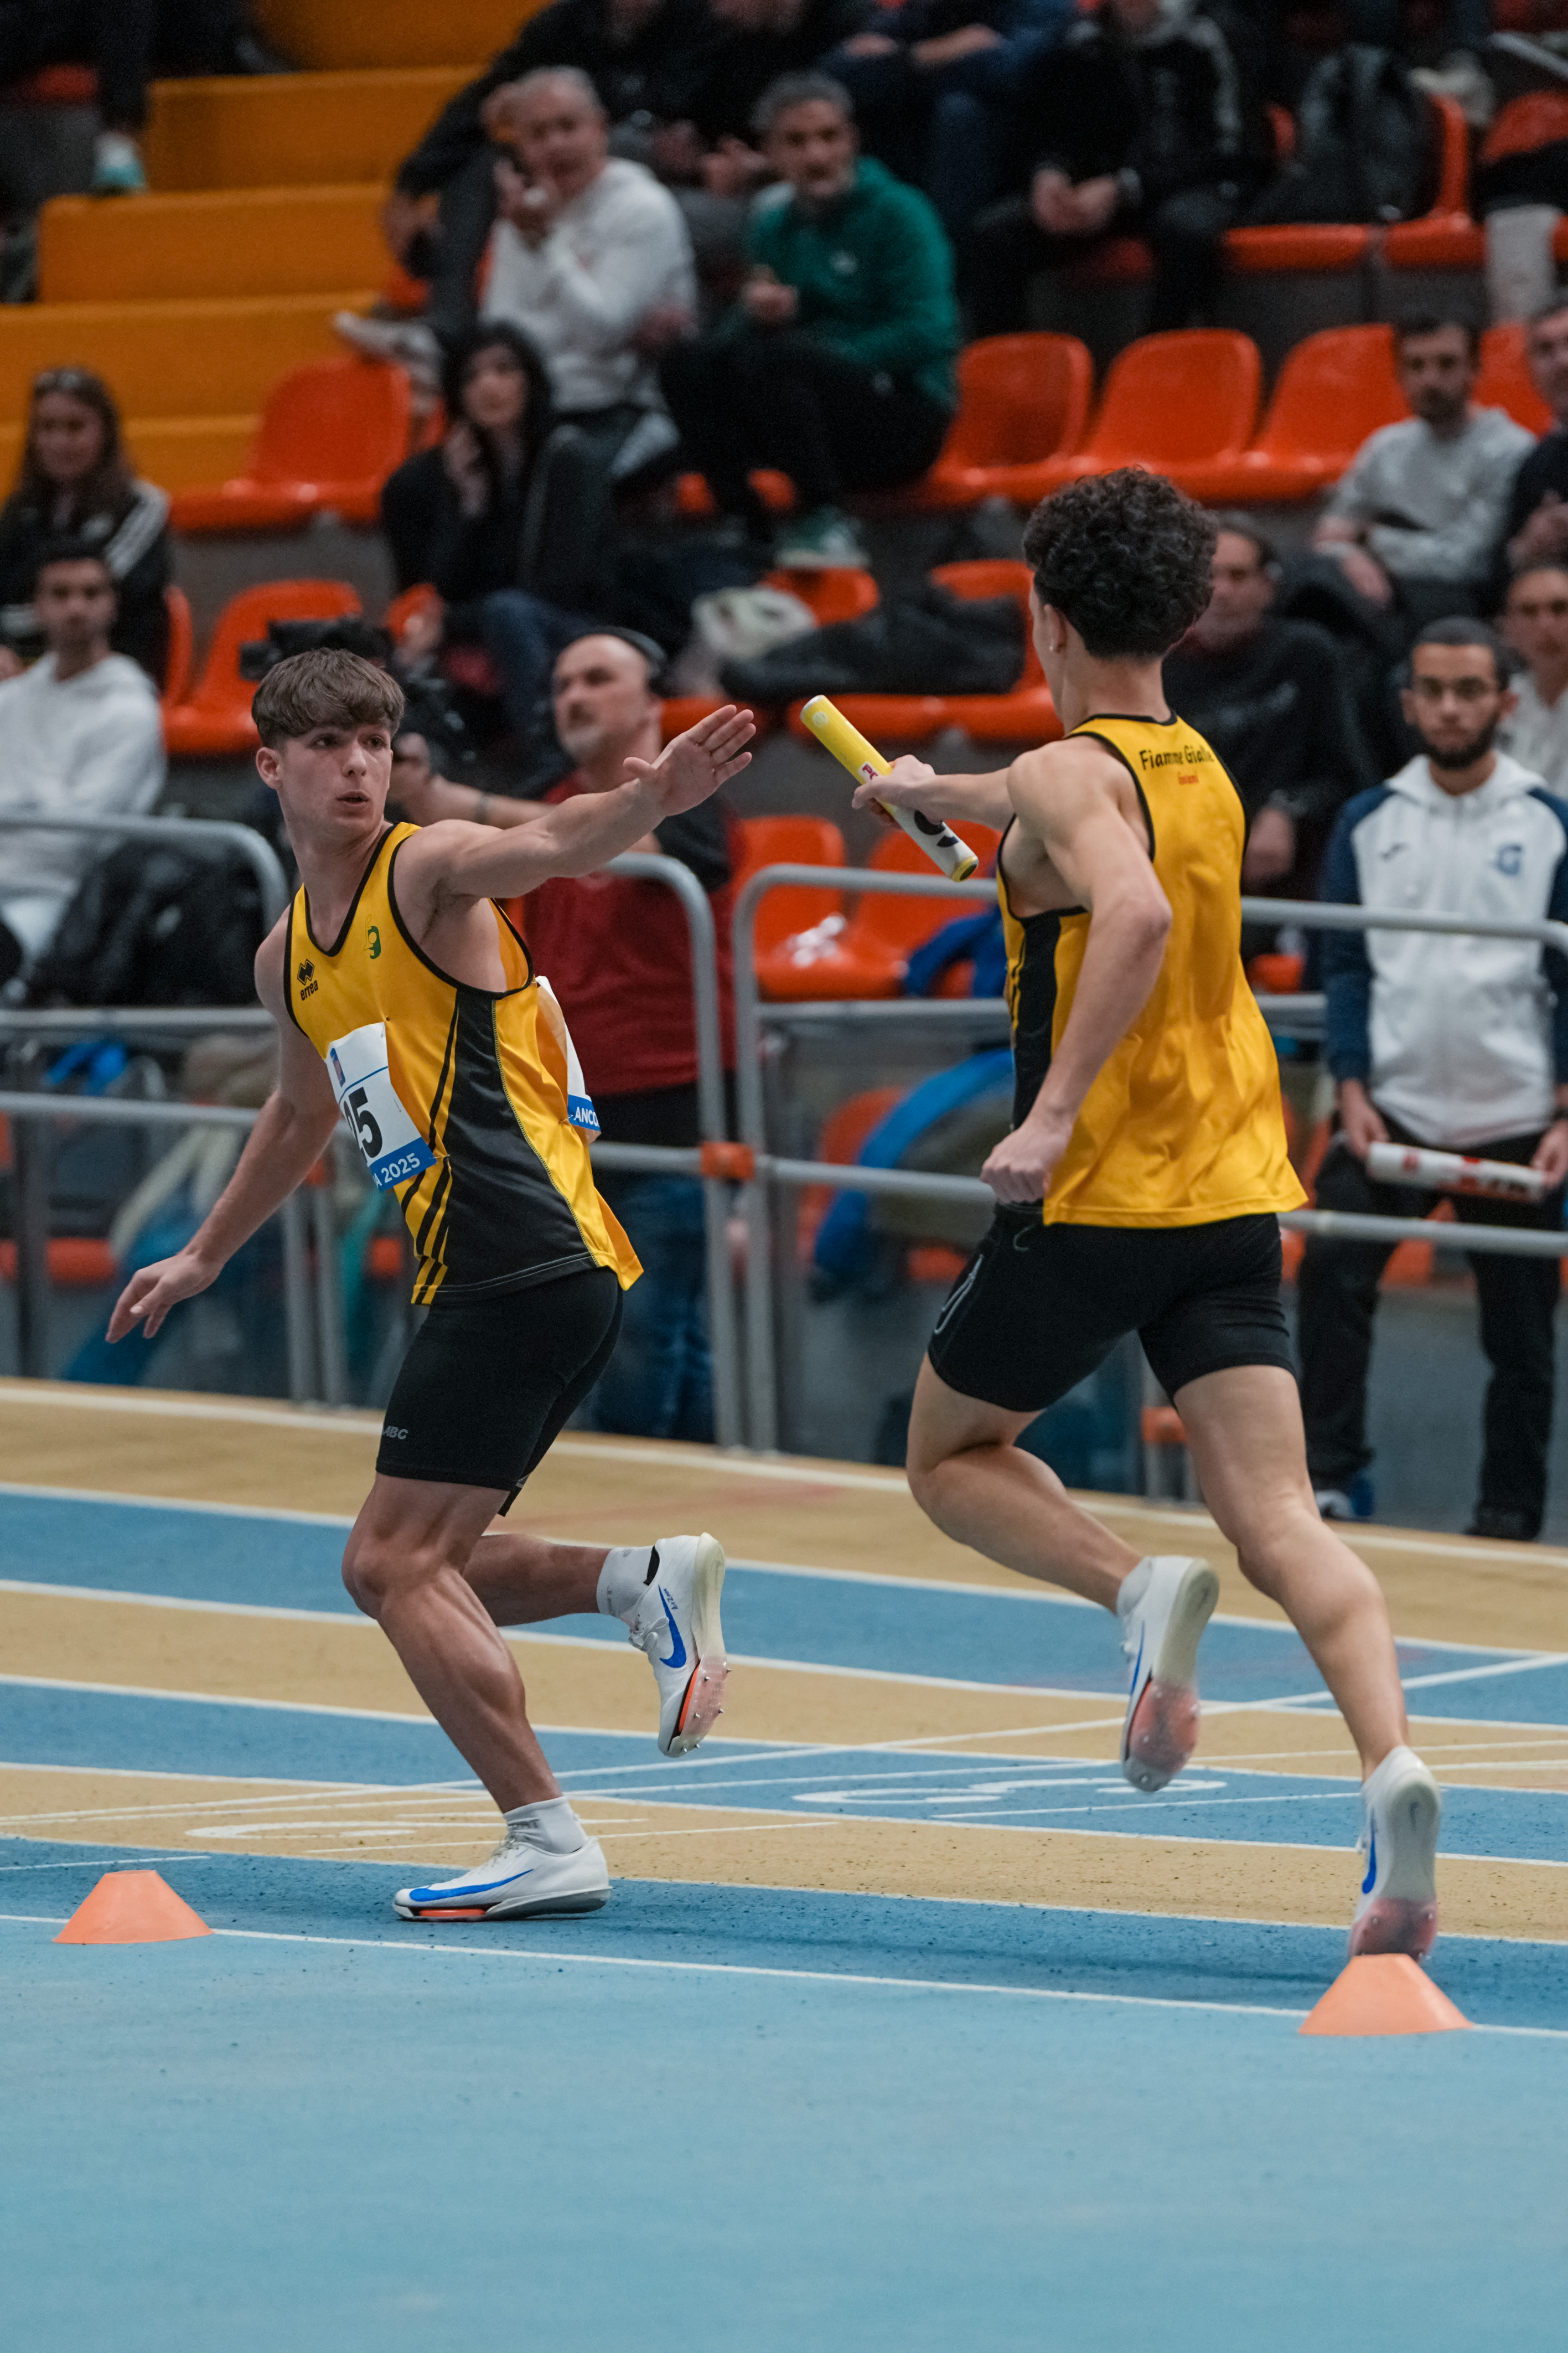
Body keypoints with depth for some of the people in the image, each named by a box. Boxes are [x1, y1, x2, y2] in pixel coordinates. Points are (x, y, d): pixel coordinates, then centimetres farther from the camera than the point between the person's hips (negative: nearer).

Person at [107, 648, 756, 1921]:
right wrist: (202, 1258, 45)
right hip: (487, 1281, 9)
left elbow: (553, 846, -29)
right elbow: (302, 1113, 36)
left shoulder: (428, 870, -7)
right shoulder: (290, 956, 18)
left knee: (398, 1563, -10)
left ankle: (548, 1841, -10)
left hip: (524, 1262, -9)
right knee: (404, 1571, 13)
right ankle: (645, 1578, 9)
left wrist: (651, 798, -50)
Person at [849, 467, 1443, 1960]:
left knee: (952, 1458, 17)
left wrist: (1053, 1111, -30)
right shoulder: (1200, 772, 16)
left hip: (1094, 1202, -6)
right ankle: (1390, 1760, -29)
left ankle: (1138, 1590, -10)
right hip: (1235, 1198, 6)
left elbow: (1136, 915, -30)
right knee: (1280, 1524, -5)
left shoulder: (1073, 773, -9)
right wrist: (935, 791, 57)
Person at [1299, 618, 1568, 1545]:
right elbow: (1346, 970, 7)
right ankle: (1332, 1476, -11)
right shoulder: (1370, 824, 5)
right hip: (1393, 1109, 1)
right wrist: (1353, 1094, -4)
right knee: (1331, 1273, -18)